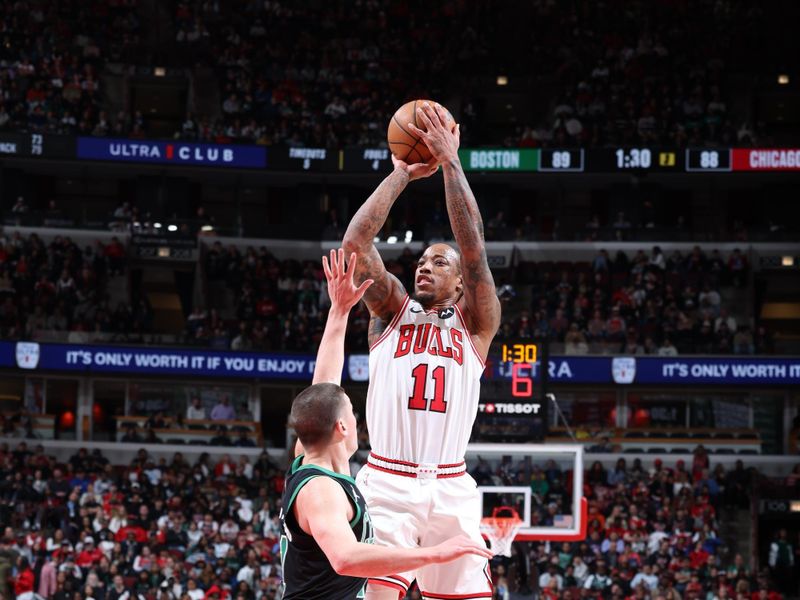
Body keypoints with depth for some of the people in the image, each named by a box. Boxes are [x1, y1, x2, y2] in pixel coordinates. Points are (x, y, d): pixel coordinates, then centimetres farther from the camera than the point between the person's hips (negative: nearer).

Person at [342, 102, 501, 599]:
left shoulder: (475, 324, 13)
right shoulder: (392, 311, 16)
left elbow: (474, 247, 0)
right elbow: (356, 241, 3)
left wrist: (450, 162, -3)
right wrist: (401, 174, 5)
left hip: (451, 488, 1)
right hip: (386, 482, -1)